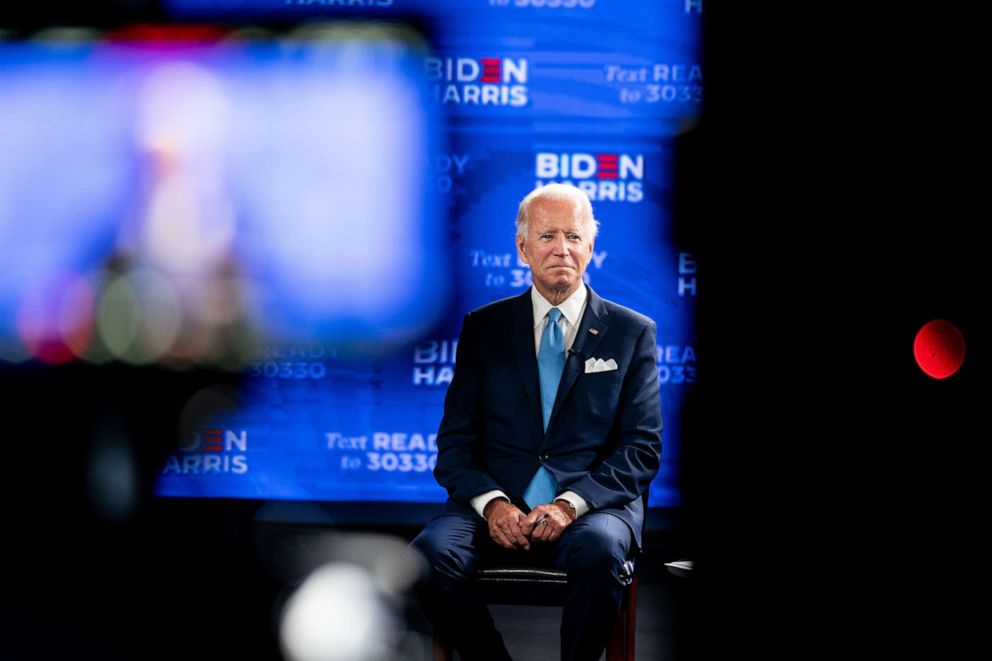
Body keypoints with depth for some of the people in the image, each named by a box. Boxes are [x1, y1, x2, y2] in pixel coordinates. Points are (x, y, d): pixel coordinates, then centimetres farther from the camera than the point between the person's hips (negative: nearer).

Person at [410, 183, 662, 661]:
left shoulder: (632, 333, 10)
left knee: (599, 551, -37)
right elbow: (456, 439, 9)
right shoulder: (483, 328, 13)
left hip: (592, 505, -1)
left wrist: (572, 504, -13)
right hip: (497, 505, 2)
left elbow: (642, 447, 3)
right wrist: (491, 503, -12)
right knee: (430, 555, -29)